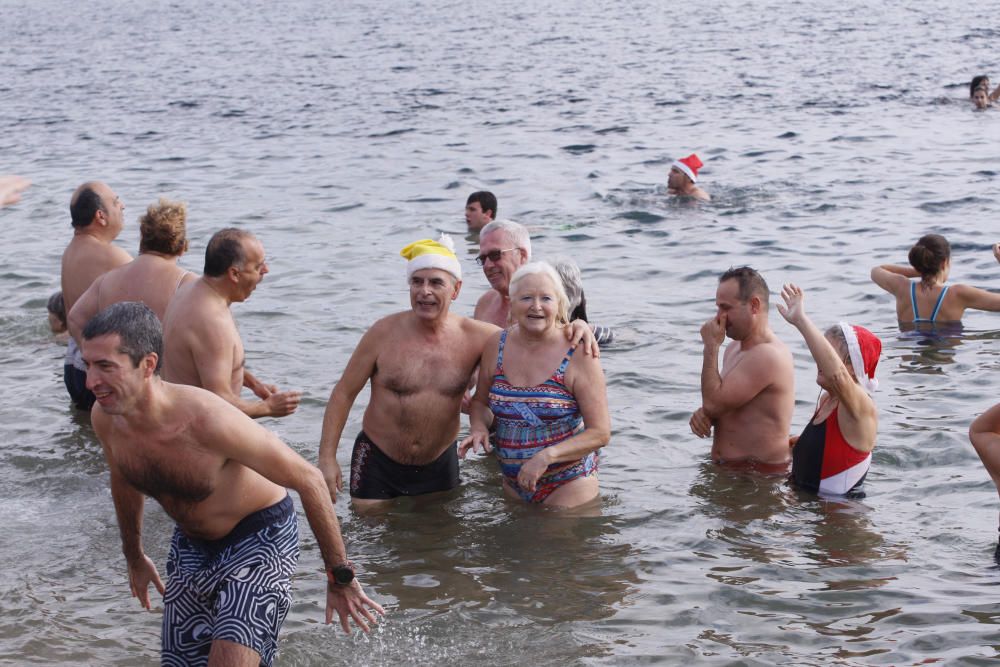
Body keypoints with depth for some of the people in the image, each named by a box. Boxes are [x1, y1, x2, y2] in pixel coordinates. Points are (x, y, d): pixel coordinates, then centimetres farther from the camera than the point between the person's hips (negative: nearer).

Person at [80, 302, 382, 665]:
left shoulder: (207, 420, -35)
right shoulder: (105, 418, -15)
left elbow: (308, 480, -24)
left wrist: (340, 578, -17)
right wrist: (134, 557, 25)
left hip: (260, 536, -7)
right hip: (190, 546, 7)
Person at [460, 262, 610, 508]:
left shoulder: (578, 354, -14)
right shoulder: (496, 346, -1)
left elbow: (600, 432, -15)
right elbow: (480, 402, 15)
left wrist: (546, 456, -26)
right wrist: (479, 428, -8)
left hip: (568, 485, -4)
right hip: (513, 484, 5)